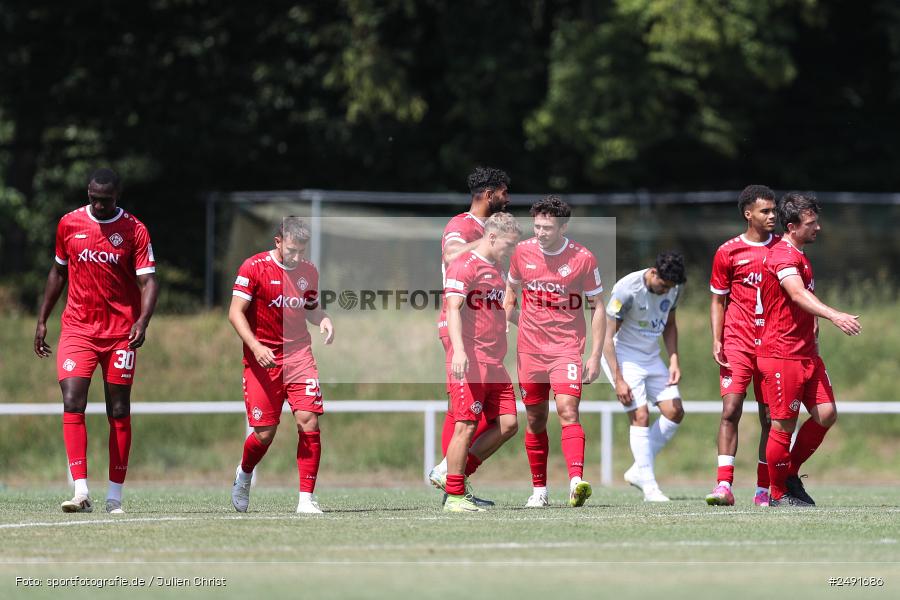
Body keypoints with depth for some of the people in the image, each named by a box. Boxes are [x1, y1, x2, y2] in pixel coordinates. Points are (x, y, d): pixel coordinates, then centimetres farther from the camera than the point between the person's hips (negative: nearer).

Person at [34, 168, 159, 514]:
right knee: (72, 403, -15)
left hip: (120, 333, -1)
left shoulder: (134, 231, -3)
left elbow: (148, 281, -8)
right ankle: (81, 492, -20)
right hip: (77, 328, 1)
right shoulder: (69, 224, 5)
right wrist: (42, 320, 16)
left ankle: (115, 496, 11)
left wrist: (142, 322, -25)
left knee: (119, 412, 3)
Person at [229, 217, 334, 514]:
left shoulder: (309, 272, 8)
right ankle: (244, 474, 32)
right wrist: (255, 346, -23)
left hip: (299, 355, 3)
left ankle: (306, 498, -7)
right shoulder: (253, 267, -7)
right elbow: (236, 312, -9)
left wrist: (323, 319, -1)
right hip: (262, 359, -3)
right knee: (265, 433, -3)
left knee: (308, 421, -14)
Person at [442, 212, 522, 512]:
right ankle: (454, 496, -2)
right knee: (466, 427, -8)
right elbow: (453, 309, -18)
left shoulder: (497, 270, 20)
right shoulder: (464, 266, -8)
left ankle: (455, 475, 11)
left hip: (494, 364, 9)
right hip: (469, 362, -9)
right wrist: (459, 350, -30)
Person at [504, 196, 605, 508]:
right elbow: (511, 290, 20)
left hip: (566, 349, -3)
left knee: (567, 411, -21)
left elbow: (597, 307, -1)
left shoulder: (583, 258, -7)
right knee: (536, 420, 7)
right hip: (529, 350, 3)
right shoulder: (523, 252, 2)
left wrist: (595, 356, -5)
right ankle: (539, 490, 19)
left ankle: (576, 482, -33)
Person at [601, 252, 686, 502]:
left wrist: (674, 361, 1)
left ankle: (638, 471, 9)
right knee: (641, 416, -16)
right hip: (623, 357, -7)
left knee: (675, 412, -3)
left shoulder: (673, 288, -4)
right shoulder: (627, 290, -24)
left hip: (651, 357, 7)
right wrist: (618, 380, -23)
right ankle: (649, 487, -12)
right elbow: (607, 337, -20)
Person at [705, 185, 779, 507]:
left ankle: (764, 490, 9)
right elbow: (718, 299, 7)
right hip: (738, 343, -2)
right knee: (731, 410, -14)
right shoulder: (728, 252, 2)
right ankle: (724, 486, -18)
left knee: (770, 418, 3)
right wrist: (717, 341, -3)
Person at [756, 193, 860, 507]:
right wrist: (833, 315, -45)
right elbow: (798, 294, -32)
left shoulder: (800, 255, 18)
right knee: (785, 424, -4)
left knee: (826, 414, 3)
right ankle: (779, 494, 8)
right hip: (780, 353, -9)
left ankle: (790, 476, 18)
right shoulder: (782, 256, -15)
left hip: (807, 352, 9)